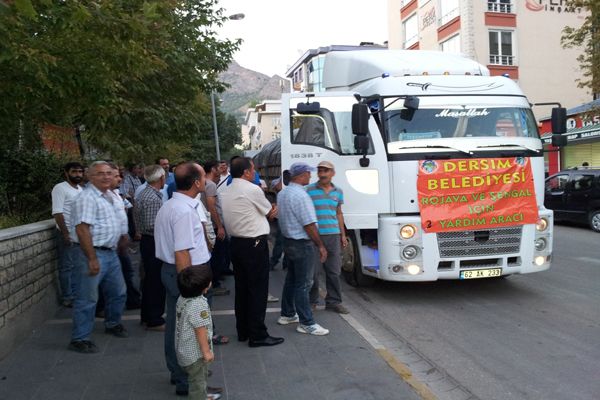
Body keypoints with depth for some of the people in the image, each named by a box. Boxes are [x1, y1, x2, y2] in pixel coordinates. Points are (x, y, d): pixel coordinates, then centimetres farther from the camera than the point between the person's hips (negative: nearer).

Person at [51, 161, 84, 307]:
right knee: (67, 266, 0)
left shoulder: (80, 189, 13)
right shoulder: (60, 188, -10)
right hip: (67, 233, -7)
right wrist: (65, 233, -19)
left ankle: (75, 293, 22)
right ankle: (67, 298, 8)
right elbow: (57, 213, -16)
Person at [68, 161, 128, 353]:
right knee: (87, 299, -2)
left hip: (110, 252, 9)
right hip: (92, 253, -9)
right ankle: (79, 339, 9)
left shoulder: (108, 195, 12)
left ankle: (113, 324, 39)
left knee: (118, 292, 19)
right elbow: (82, 230, -24)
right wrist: (92, 259, -25)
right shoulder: (87, 198, -18)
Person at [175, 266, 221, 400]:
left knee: (202, 375, 28)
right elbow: (200, 330, -27)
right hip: (195, 352, -9)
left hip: (185, 348, 9)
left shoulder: (183, 298, -3)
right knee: (197, 380, 8)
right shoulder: (198, 305, -31)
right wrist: (206, 351, -17)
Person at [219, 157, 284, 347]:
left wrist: (268, 211, 6)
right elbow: (269, 211, -2)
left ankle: (243, 331, 22)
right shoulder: (252, 190, -14)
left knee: (241, 288, 14)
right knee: (258, 289, -2)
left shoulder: (225, 192, 9)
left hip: (236, 242, 8)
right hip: (254, 244, -8)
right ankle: (258, 335, 2)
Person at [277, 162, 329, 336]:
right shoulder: (301, 195, -21)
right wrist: (321, 246, -14)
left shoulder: (282, 193, 9)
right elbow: (309, 225, -21)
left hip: (288, 241, 9)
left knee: (291, 279, 19)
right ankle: (306, 323, 3)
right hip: (302, 245, -9)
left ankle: (287, 314, 30)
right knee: (303, 284, -4)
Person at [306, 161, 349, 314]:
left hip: (333, 235, 4)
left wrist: (343, 235, 18)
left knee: (334, 271, 7)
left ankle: (334, 301, 18)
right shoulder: (309, 190, -1)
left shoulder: (338, 192, 13)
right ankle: (311, 301, 14)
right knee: (313, 271, 0)